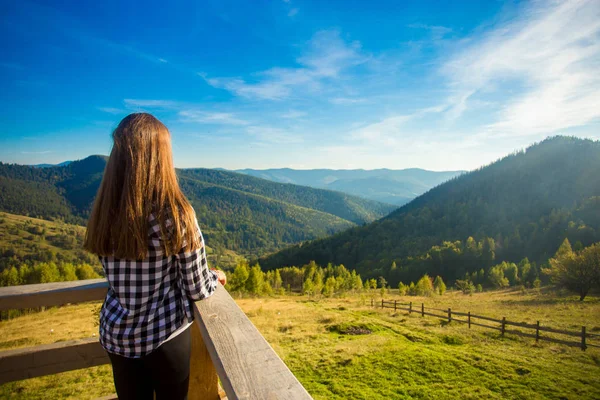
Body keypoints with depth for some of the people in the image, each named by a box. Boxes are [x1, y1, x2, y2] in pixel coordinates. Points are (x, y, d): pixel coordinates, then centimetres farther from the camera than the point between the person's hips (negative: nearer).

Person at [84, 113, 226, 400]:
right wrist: (216, 278, 8)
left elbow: (120, 276, 6)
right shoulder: (176, 214, -23)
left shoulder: (103, 213, -8)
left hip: (116, 334, 4)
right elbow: (198, 290, -14)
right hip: (165, 333, -4)